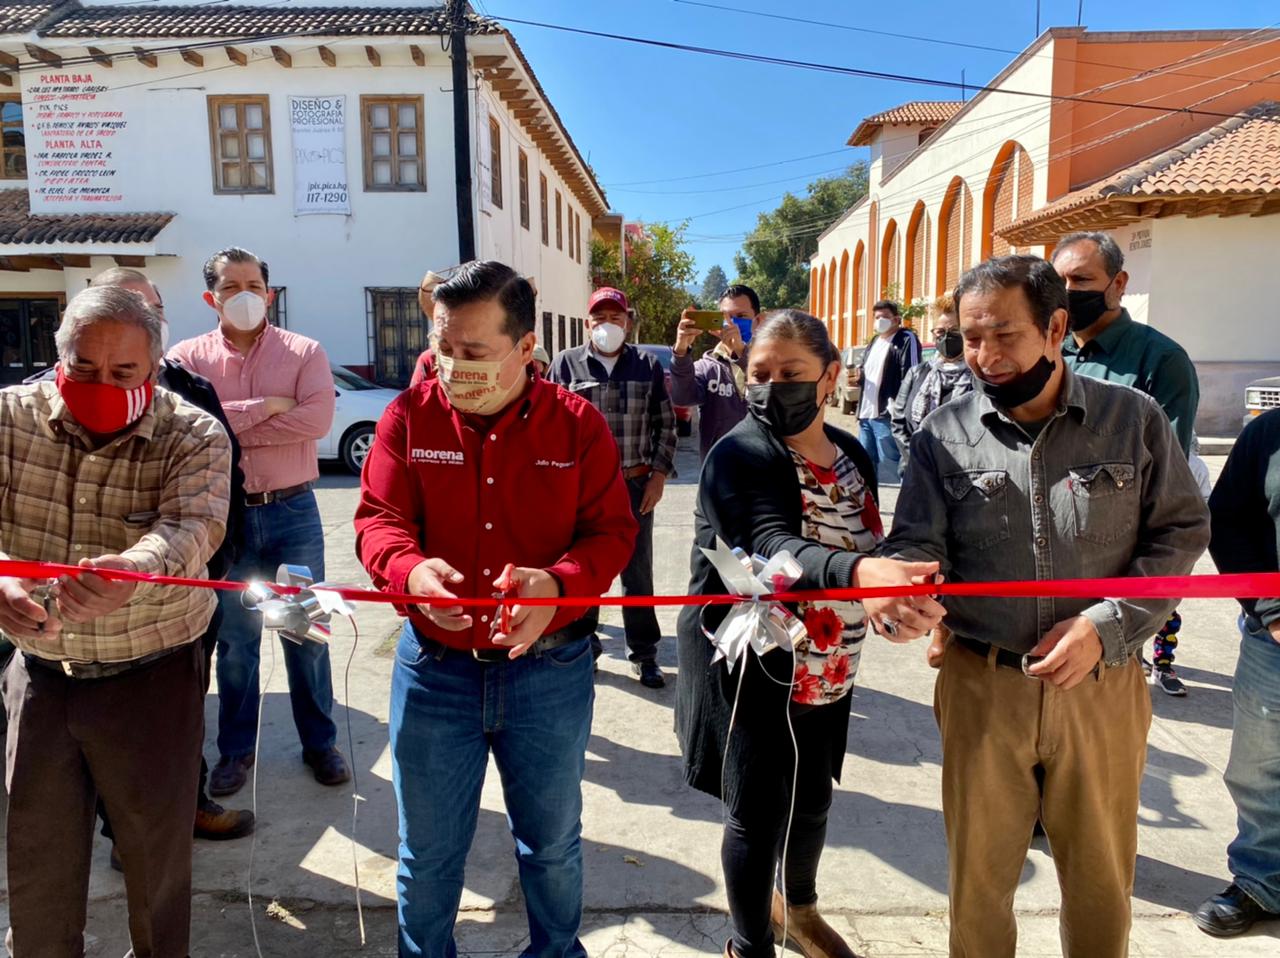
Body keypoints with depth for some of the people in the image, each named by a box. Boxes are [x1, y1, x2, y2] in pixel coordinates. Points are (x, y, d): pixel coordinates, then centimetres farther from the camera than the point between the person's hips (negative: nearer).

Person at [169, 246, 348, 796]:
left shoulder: (304, 352, -1)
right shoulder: (188, 356, 2)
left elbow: (317, 419, -18)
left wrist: (228, 427, -14)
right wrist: (266, 407, -16)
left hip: (293, 512, -1)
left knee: (307, 633, 9)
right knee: (234, 638, 13)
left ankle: (320, 743, 25)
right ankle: (236, 750, 29)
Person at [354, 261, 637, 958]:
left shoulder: (577, 423, -6)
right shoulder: (409, 416, -5)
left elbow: (613, 531, -5)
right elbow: (377, 519, -5)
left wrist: (557, 584, -26)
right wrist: (412, 570, -28)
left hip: (550, 668, 0)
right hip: (434, 666, 0)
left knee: (552, 844, 22)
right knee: (426, 854, 18)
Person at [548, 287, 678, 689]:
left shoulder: (647, 366, 4)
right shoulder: (567, 363, 0)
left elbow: (665, 423, 6)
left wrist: (659, 474, -1)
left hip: (635, 484, 1)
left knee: (637, 569, 7)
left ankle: (644, 652, 18)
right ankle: (583, 641, 27)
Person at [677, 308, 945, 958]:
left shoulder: (852, 455, 2)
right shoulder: (737, 456, -19)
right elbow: (775, 549, -36)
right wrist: (862, 573, -53)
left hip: (824, 670, 6)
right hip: (747, 668, -6)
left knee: (812, 797, 22)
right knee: (758, 813, 4)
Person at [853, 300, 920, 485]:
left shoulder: (906, 339, -6)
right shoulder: (874, 342, 20)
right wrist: (859, 375, 8)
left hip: (887, 415, -9)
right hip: (866, 414, 9)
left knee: (889, 466, -6)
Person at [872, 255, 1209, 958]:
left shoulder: (1133, 418, -3)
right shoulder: (945, 435, -3)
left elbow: (1180, 531, 0)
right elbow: (919, 543, -7)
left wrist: (1105, 627, -13)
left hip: (1102, 685, 1)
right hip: (981, 684, 0)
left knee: (1101, 879, 19)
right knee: (979, 872, 15)